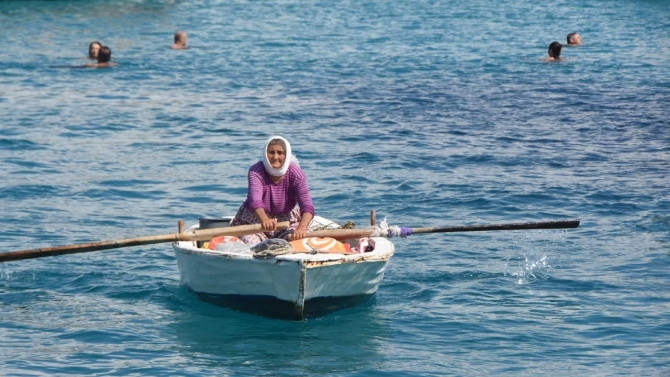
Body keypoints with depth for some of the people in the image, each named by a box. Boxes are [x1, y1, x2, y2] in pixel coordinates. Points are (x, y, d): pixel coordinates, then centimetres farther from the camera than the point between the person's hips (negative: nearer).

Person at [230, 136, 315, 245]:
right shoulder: (256, 172, -20)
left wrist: (302, 228, -51)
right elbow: (255, 200, -39)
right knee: (252, 243, -27)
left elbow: (307, 206, -28)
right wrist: (264, 219, -62)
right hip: (255, 221, -2)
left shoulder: (296, 174, -16)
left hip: (287, 220, 2)